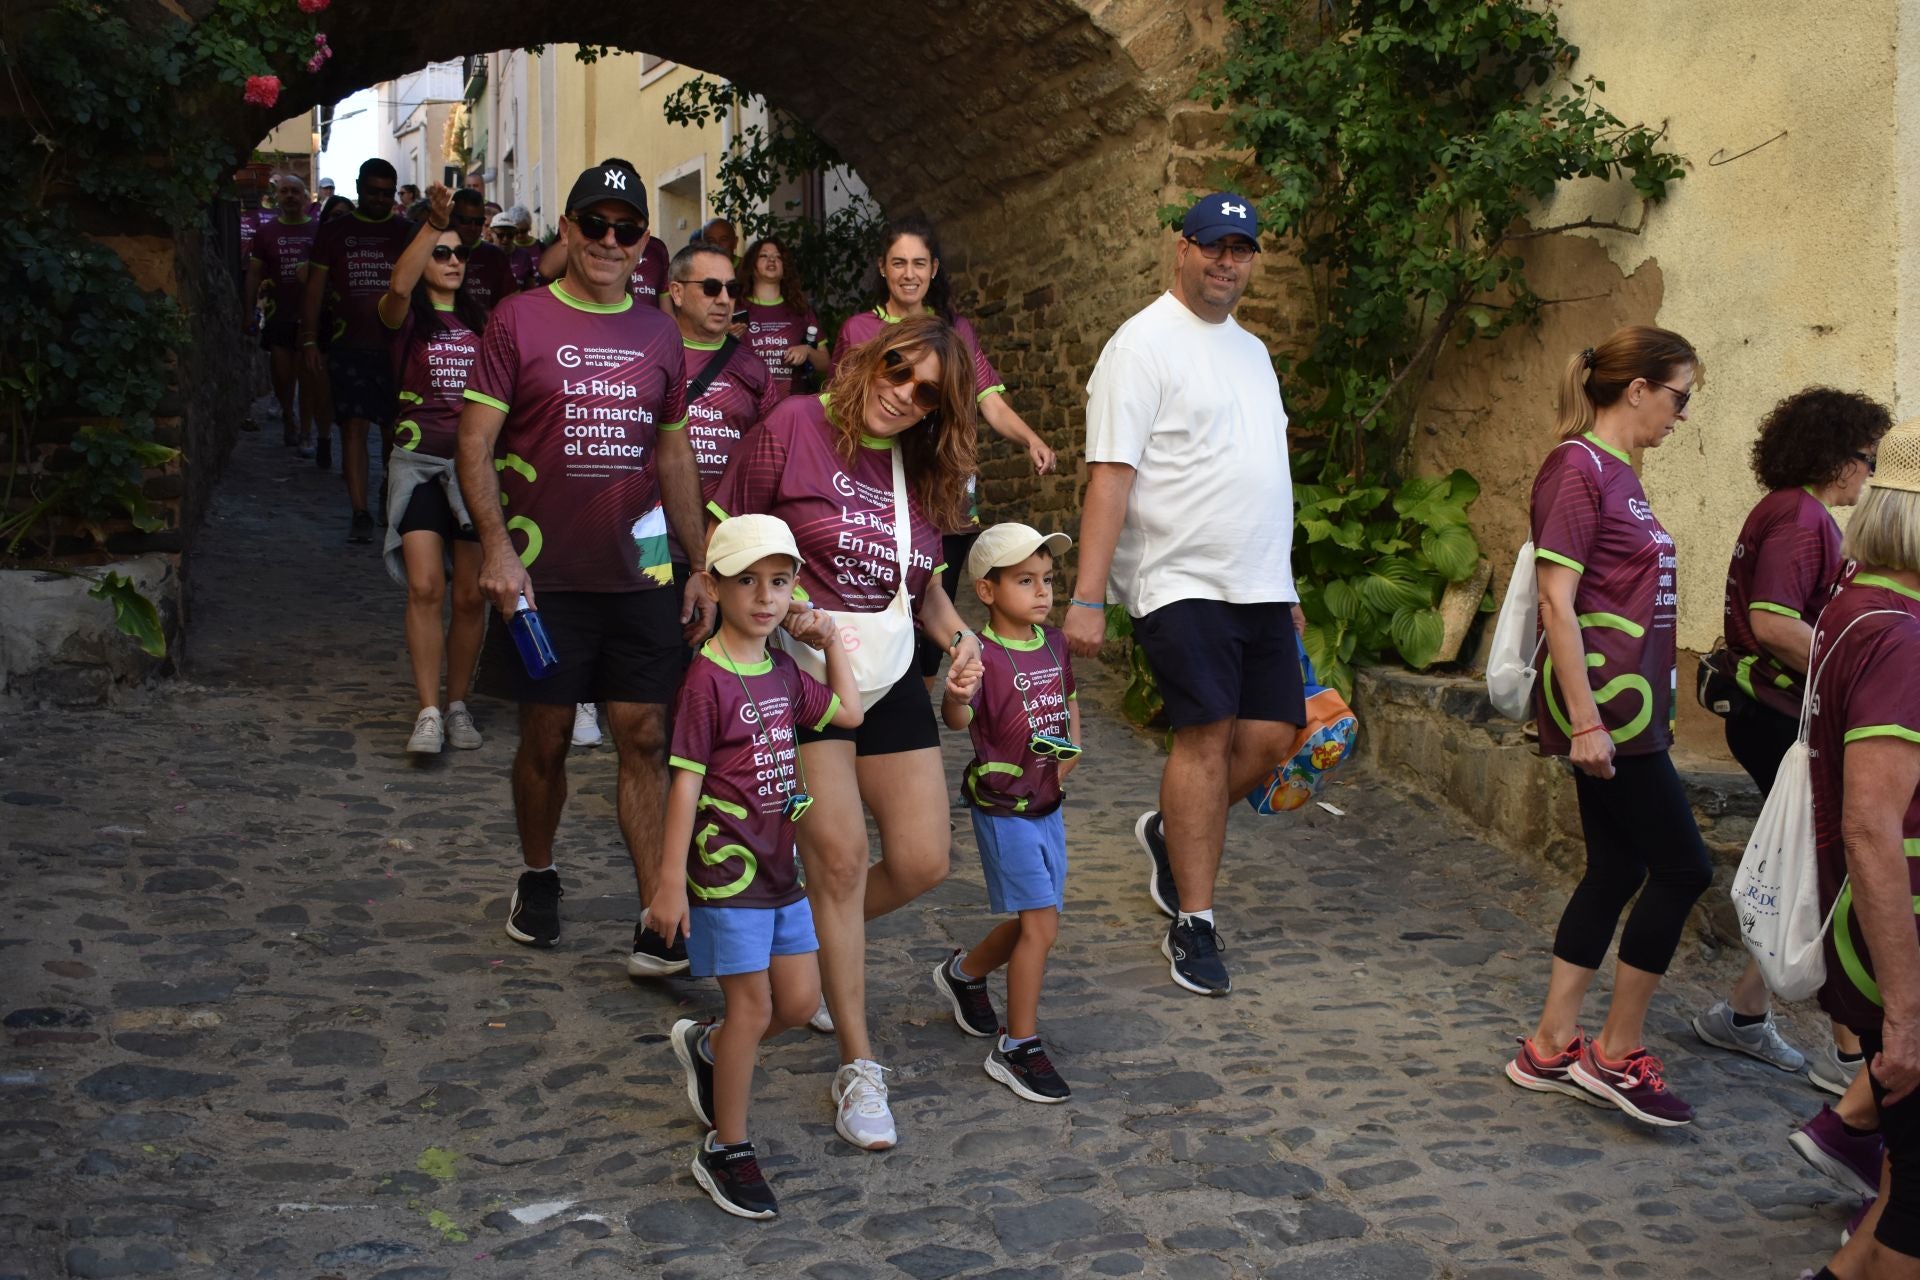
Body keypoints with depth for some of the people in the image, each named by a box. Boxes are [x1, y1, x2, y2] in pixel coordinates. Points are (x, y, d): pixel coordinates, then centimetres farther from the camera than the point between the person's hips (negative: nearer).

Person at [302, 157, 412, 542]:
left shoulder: (407, 233, 8)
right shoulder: (334, 231, 8)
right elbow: (315, 288, 9)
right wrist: (309, 340, 2)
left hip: (395, 346, 1)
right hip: (349, 346, -1)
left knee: (395, 428, 6)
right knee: (354, 426, -7)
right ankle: (360, 513, -6)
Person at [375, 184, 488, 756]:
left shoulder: (481, 320, 12)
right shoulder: (408, 316, 1)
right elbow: (399, 286, -24)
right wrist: (432, 221, -32)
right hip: (419, 461, -3)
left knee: (471, 595, 3)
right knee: (425, 587, -13)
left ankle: (458, 705, 16)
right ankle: (428, 712, -9)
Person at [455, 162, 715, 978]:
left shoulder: (658, 334, 10)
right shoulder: (520, 320, -1)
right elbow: (476, 442, -4)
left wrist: (702, 566, 12)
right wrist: (496, 546, -16)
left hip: (641, 574, 3)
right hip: (545, 574, -2)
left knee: (644, 740, 1)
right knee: (545, 739, 9)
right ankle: (537, 879, 33)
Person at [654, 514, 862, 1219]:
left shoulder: (784, 671, 7)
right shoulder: (707, 680, -15)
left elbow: (848, 712, 21)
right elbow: (685, 785, -16)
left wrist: (831, 641, 12)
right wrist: (669, 882, -16)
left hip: (780, 867, 8)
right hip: (727, 867, -7)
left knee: (800, 1000, 12)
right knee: (753, 1004, -1)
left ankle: (706, 1045, 39)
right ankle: (726, 1150, 14)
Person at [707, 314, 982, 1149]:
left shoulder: (923, 471, 9)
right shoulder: (795, 428, -9)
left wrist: (955, 631, 2)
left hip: (888, 683, 6)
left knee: (922, 863, 3)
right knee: (839, 853, -12)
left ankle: (814, 942, 34)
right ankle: (858, 1068, -1)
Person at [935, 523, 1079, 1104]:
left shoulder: (1054, 643, 3)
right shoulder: (984, 656, -19)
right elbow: (957, 718, -36)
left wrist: (1074, 746, 6)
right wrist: (957, 695, -58)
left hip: (1048, 806, 7)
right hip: (1003, 810, -7)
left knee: (1031, 922, 16)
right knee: (1041, 922, -11)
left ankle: (964, 974, 44)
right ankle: (1017, 1048, 0)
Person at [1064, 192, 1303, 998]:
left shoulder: (1250, 349, 19)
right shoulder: (1144, 344, -6)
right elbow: (1110, 476, -14)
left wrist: (1285, 588, 22)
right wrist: (1086, 598, -20)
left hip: (1261, 584, 8)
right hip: (1182, 579, -7)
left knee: (1271, 736, 3)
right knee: (1206, 735, -10)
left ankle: (1169, 834, 28)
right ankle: (1193, 926, 0)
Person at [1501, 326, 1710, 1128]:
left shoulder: (1617, 474, 15)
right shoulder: (1578, 467, -13)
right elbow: (1556, 602, -18)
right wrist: (1585, 721, -22)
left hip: (1627, 703, 9)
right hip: (1604, 703, -9)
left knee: (1617, 870, 12)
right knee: (1682, 867, -4)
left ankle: (1550, 1049, 19)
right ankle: (1618, 1054, 8)